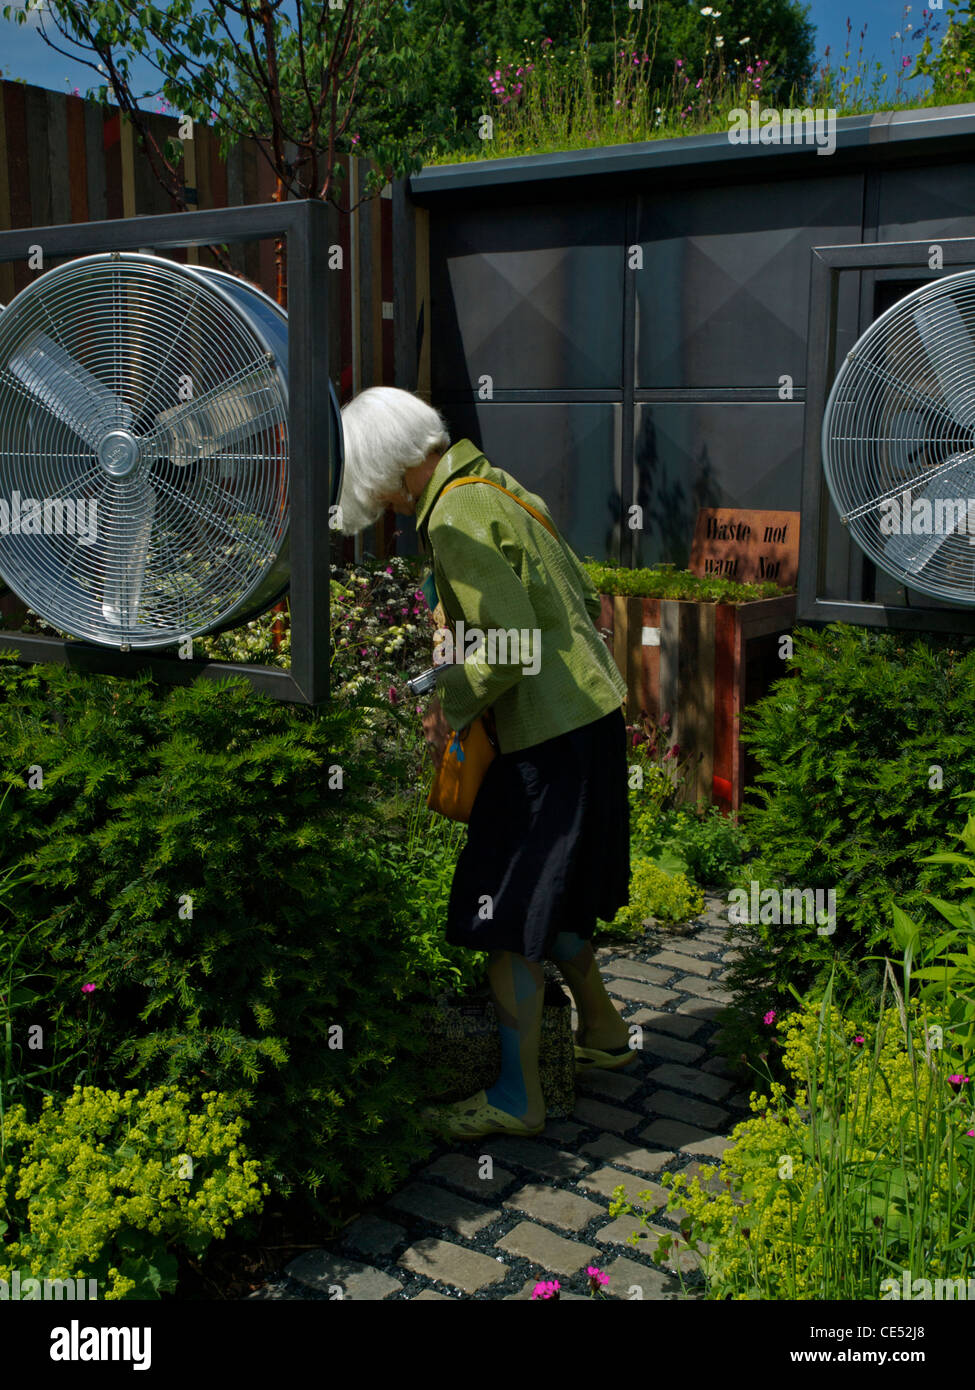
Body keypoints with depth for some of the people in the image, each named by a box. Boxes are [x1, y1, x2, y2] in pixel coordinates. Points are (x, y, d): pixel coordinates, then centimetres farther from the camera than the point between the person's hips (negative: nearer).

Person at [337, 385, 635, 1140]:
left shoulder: (457, 517, -16)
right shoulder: (498, 486, 14)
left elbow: (510, 643, -22)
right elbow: (584, 598, 17)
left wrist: (455, 706, -7)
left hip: (551, 733, -10)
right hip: (593, 710, 10)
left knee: (508, 915, 0)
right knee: (550, 895, 23)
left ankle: (517, 1097, 10)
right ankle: (603, 1032, 39)